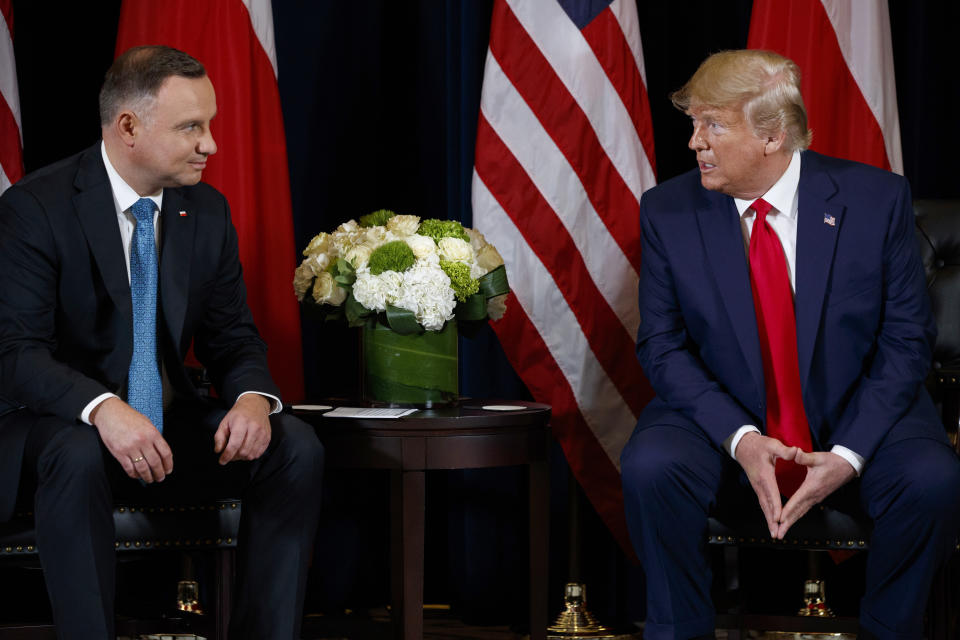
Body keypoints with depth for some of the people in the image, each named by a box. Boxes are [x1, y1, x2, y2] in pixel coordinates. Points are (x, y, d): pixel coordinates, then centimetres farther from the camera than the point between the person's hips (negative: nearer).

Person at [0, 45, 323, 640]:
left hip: (171, 426, 5)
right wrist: (103, 408, -39)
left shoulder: (208, 211, 5)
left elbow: (232, 335, 8)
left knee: (297, 446, -17)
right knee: (80, 456, -39)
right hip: (62, 425, -5)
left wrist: (254, 397, -17)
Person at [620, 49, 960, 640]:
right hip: (725, 417, 1)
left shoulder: (876, 199, -8)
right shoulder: (668, 211, -4)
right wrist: (739, 438, -19)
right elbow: (662, 344, -2)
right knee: (651, 468, -30)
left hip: (855, 419, 0)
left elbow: (907, 340, -5)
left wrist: (850, 453, -19)